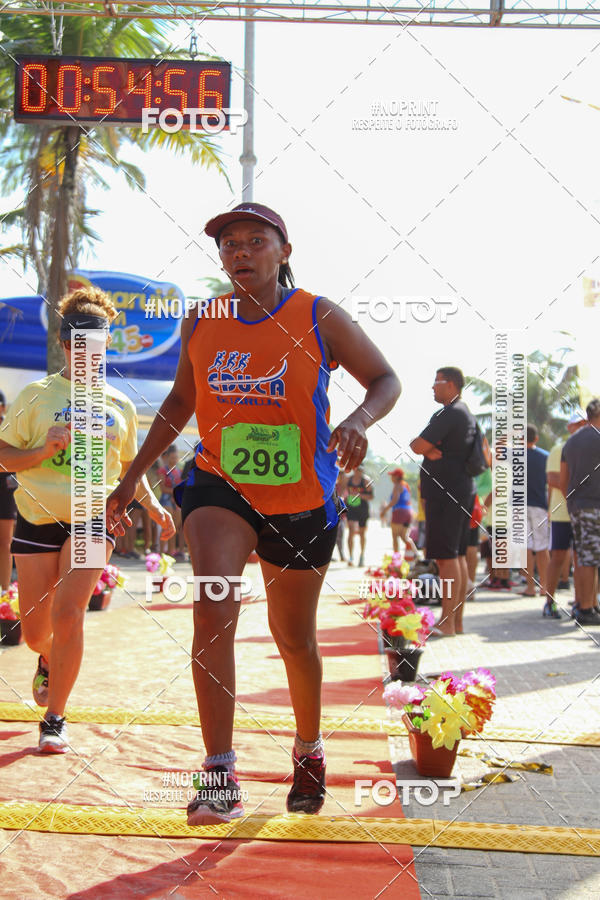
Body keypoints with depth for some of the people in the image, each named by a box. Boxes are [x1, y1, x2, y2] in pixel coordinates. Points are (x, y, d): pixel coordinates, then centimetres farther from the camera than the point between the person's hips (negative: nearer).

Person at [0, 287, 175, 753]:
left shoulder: (120, 405, 10)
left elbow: (129, 465, 22)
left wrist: (152, 505, 9)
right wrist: (43, 449, -16)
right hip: (38, 518, 0)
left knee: (68, 614, -17)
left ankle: (55, 719, -1)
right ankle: (48, 661, 44)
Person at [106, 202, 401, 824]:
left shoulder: (319, 319, -8)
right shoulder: (201, 323, 1)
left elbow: (386, 380, -1)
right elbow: (180, 401, 15)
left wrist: (360, 420, -23)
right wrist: (134, 473, 13)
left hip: (302, 499, -1)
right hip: (220, 487, 1)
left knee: (294, 637, 12)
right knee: (213, 606, -24)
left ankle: (308, 750, 40)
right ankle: (220, 775, -20)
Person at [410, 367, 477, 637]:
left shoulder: (449, 414, -13)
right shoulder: (467, 415, 20)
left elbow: (417, 446, -18)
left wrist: (428, 448, 3)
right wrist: (431, 450, 2)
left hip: (445, 493, -10)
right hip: (463, 490, 10)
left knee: (446, 557, -11)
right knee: (458, 556, 12)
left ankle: (447, 623, -12)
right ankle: (457, 620, 16)